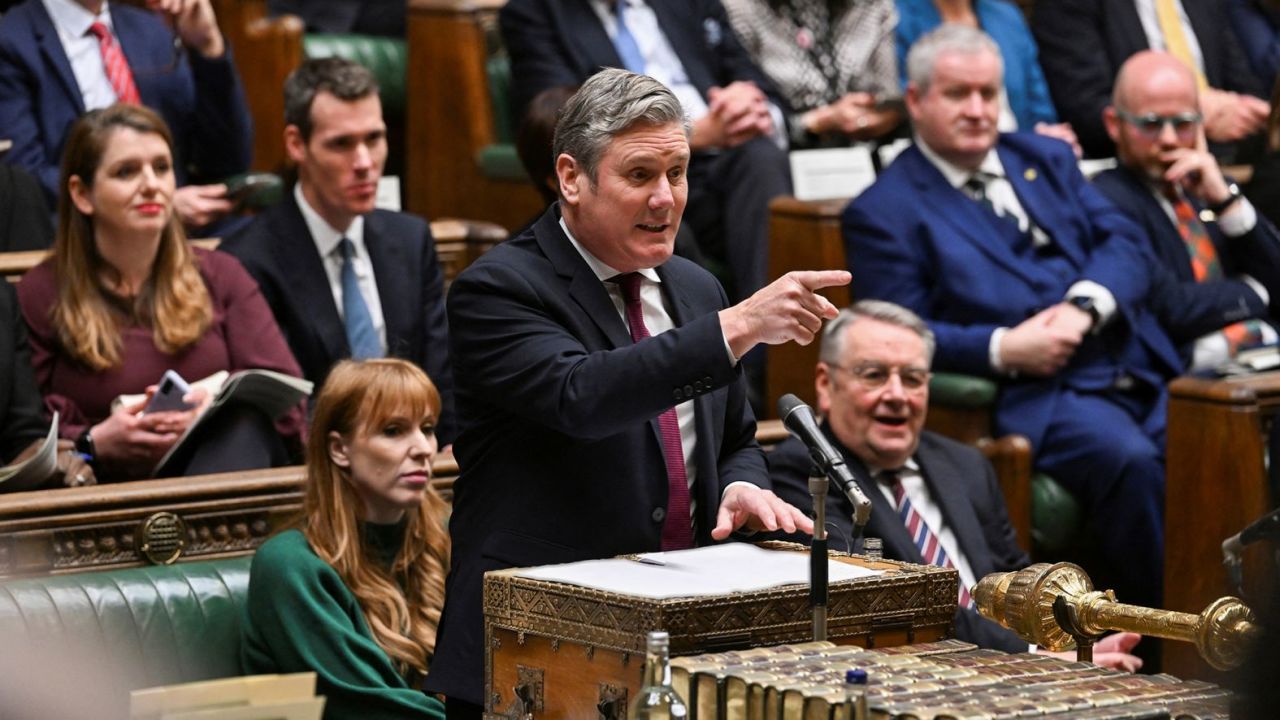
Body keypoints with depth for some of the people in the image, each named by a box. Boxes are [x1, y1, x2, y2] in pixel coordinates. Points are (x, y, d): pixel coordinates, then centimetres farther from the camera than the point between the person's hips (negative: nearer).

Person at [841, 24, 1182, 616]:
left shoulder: (1046, 159, 23)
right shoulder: (885, 212, 7)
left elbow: (1124, 245, 13)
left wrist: (1084, 306, -8)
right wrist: (1001, 349, -15)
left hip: (1137, 367, 5)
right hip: (1033, 396, -5)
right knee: (1126, 459, -34)